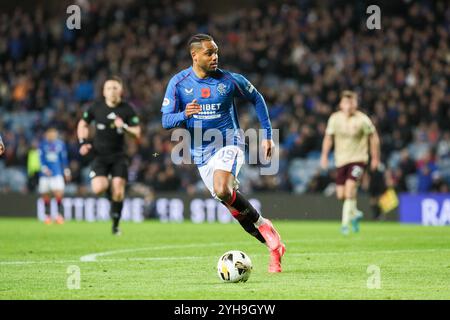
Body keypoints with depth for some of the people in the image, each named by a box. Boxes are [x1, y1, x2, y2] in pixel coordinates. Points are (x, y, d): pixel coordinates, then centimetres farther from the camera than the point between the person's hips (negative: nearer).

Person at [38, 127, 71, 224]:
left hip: (57, 172, 0)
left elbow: (64, 158, 14)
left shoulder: (60, 144, 6)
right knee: (46, 195, 4)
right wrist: (44, 168, -17)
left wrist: (66, 171, 15)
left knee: (58, 193, -14)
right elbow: (41, 158, -3)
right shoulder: (42, 144, 1)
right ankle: (47, 215, 16)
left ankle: (60, 214, -6)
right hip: (45, 173, 0)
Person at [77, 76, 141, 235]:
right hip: (100, 155, 0)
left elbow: (137, 133, -4)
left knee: (118, 188, -10)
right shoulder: (96, 107, -2)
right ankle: (110, 192, 19)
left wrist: (125, 127, -23)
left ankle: (115, 224, 6)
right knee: (98, 188, -19)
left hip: (119, 156, 0)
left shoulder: (127, 109, -4)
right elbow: (83, 124, 14)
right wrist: (83, 142, 0)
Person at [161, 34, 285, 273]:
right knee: (231, 200, 3)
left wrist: (268, 135, 6)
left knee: (223, 190, -30)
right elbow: (166, 120, -5)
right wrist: (184, 115, -27)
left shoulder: (229, 80, -7)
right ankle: (274, 246, 16)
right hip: (201, 152, 4)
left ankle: (264, 227, -13)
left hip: (228, 143, -4)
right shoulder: (178, 83, -4)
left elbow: (257, 99, 9)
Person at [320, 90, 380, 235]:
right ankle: (355, 214, 34)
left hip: (358, 159, -4)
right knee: (341, 195, 3)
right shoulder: (334, 118, -1)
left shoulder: (362, 120, -10)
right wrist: (324, 155, 6)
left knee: (350, 186, -24)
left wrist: (375, 158, 3)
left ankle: (345, 223, -20)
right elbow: (328, 137, 12)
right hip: (341, 159, 4)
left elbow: (374, 137, 1)